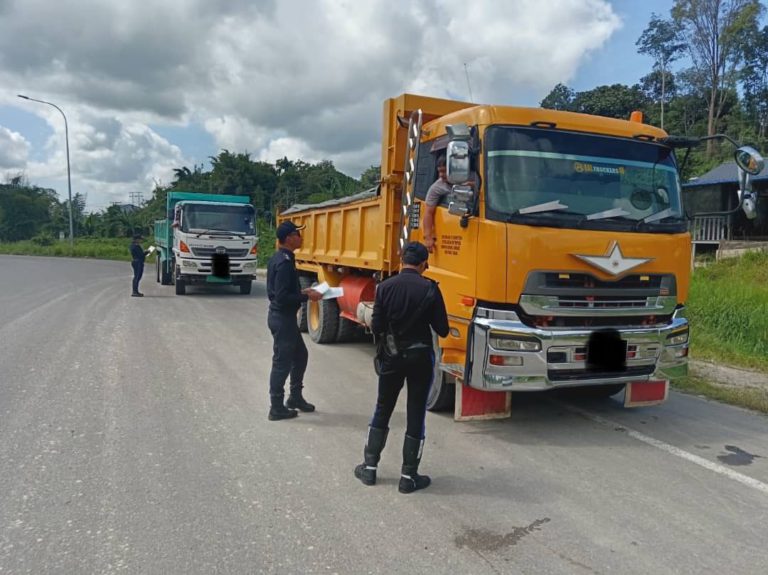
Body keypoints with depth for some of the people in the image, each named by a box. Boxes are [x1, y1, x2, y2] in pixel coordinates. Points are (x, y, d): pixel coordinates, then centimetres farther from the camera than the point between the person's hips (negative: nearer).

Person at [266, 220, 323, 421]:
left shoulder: (279, 258, 10)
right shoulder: (284, 262, -22)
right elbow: (283, 297, -26)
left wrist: (302, 292, 11)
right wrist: (307, 296, -17)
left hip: (283, 316, 10)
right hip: (282, 318, -10)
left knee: (300, 355, 20)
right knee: (282, 362, 0)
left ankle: (295, 397, 32)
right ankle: (277, 408, 12)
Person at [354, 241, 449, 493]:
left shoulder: (385, 287, -7)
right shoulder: (430, 288, -11)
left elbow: (377, 327, -6)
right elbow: (442, 330, -8)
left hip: (392, 356, 2)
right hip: (420, 356, -2)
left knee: (382, 411, 17)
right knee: (416, 416, 7)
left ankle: (369, 467, 24)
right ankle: (408, 476, 14)